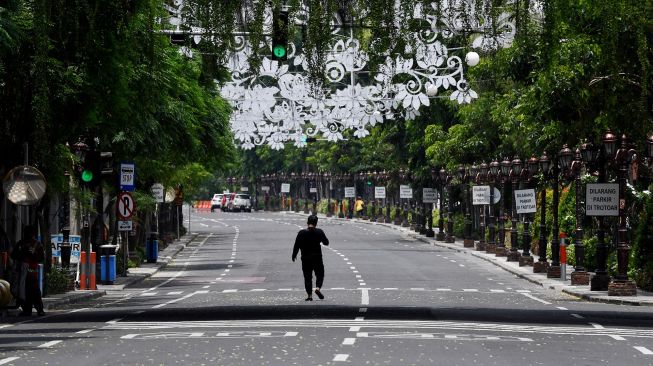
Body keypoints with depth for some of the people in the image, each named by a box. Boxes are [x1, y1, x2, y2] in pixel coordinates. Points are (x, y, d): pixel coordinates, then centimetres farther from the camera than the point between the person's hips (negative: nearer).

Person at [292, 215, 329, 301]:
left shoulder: (301, 233, -6)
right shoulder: (319, 232, -5)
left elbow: (296, 246, -3)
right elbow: (326, 242, 6)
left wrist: (294, 255, 11)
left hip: (305, 258, 0)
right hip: (317, 257, 0)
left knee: (307, 277, 7)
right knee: (320, 274, 12)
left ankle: (309, 295, 2)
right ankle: (318, 288, -12)